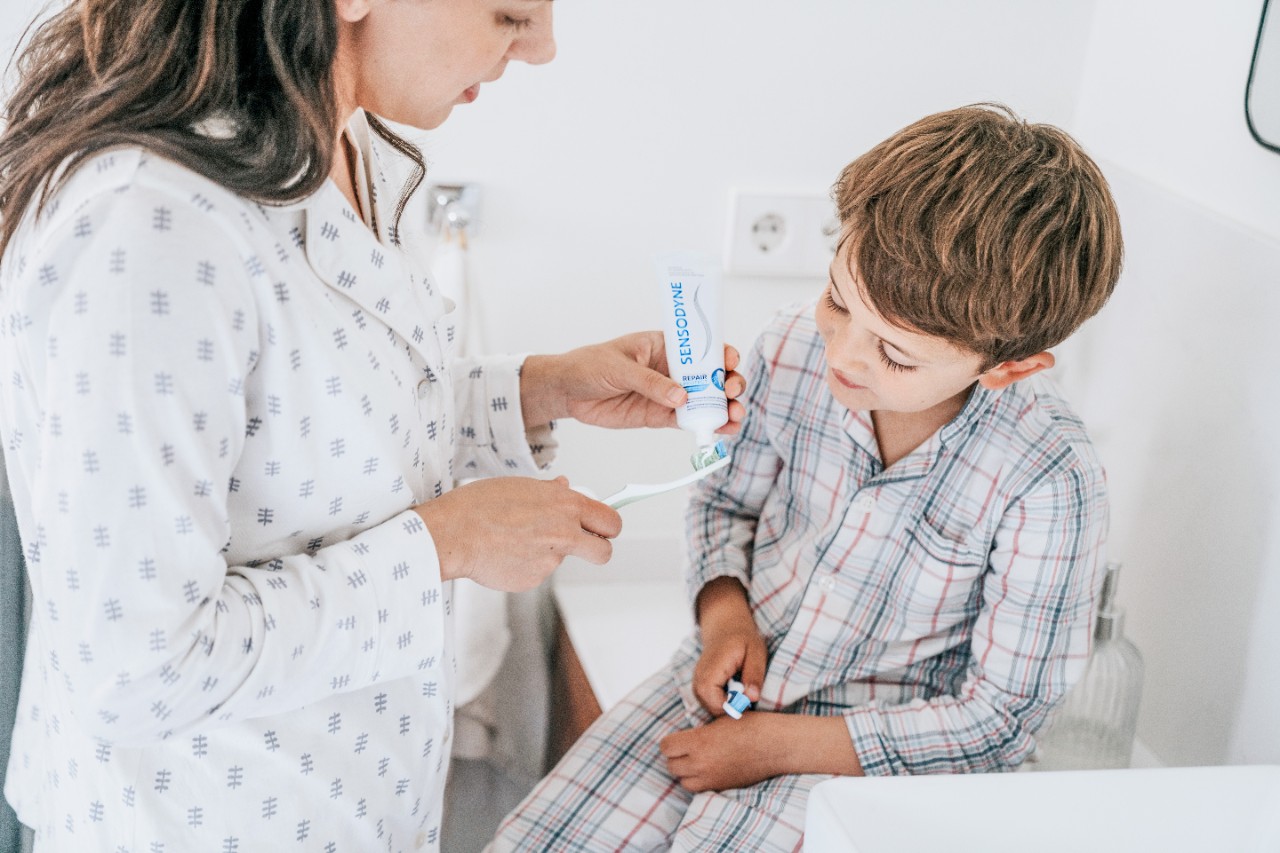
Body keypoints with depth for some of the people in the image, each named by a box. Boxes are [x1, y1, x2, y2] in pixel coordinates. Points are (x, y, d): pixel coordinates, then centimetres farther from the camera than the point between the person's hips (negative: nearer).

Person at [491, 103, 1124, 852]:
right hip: (733, 675, 4)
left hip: (878, 752, -4)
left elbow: (998, 718, -14)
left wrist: (778, 746, -15)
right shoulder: (794, 350, -10)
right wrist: (724, 615, -9)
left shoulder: (1049, 481, -23)